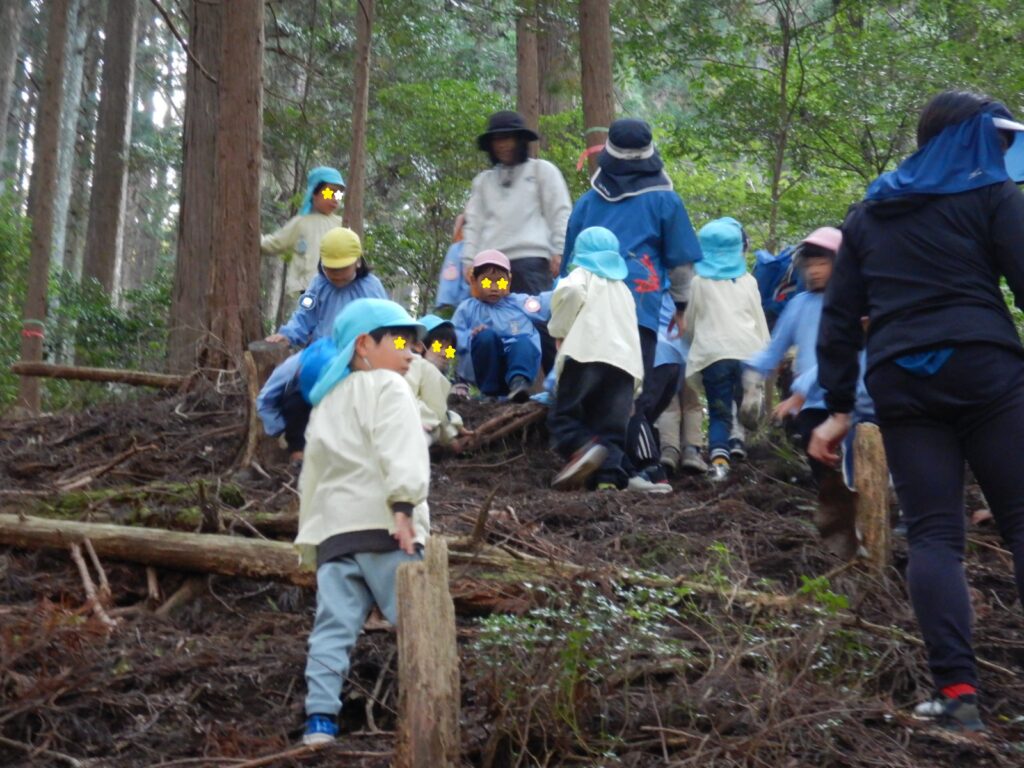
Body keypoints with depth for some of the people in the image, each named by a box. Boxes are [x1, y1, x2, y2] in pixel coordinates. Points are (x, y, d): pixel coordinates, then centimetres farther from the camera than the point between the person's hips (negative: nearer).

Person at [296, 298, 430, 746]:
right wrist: (404, 507, -21)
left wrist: (311, 528, 29)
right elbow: (400, 453, -14)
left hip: (333, 529, 7)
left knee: (333, 626, -2)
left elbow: (310, 472, 29)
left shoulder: (326, 402, 29)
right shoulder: (387, 387, 3)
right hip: (381, 525, -7)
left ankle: (320, 718, -11)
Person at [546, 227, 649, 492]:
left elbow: (570, 290, -11)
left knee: (563, 416, -3)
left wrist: (559, 329, 1)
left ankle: (582, 448, -30)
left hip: (587, 354, -5)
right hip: (626, 363, 5)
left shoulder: (582, 275, 14)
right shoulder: (623, 289, 35)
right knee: (611, 429, 0)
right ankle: (610, 477, -20)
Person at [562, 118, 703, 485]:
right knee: (637, 393, -8)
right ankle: (649, 469, -16)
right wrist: (681, 305, 25)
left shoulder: (587, 201, 16)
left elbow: (568, 259, 23)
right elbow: (681, 260, 12)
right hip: (638, 306, -4)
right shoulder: (664, 200, 6)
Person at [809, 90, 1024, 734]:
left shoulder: (868, 213, 19)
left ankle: (958, 692, -7)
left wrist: (839, 406, 18)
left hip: (900, 385, 4)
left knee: (933, 534, 3)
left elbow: (840, 316, 16)